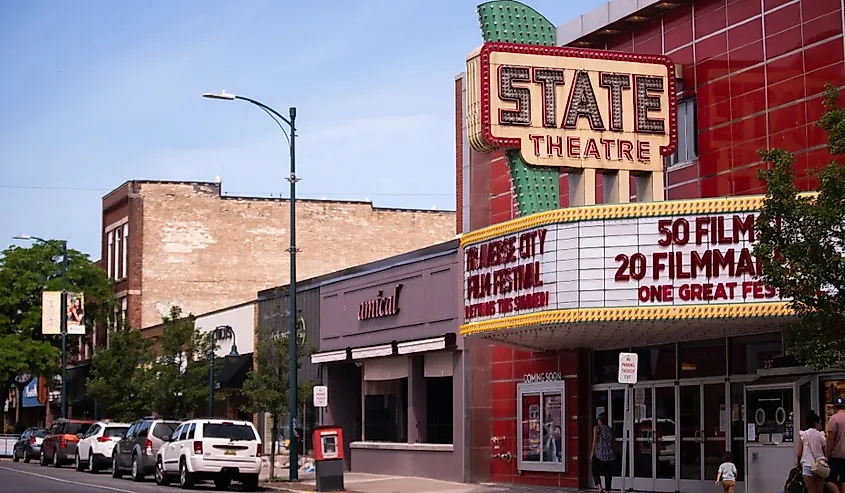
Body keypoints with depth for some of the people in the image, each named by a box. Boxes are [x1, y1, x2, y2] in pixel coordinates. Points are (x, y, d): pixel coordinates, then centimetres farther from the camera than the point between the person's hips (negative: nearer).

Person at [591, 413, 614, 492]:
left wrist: (592, 451, -5)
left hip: (599, 453, -4)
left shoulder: (597, 428, -1)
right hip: (610, 454, 4)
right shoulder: (610, 429, 11)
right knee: (608, 474, 8)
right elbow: (612, 442, 10)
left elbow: (595, 440, -9)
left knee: (595, 472, 4)